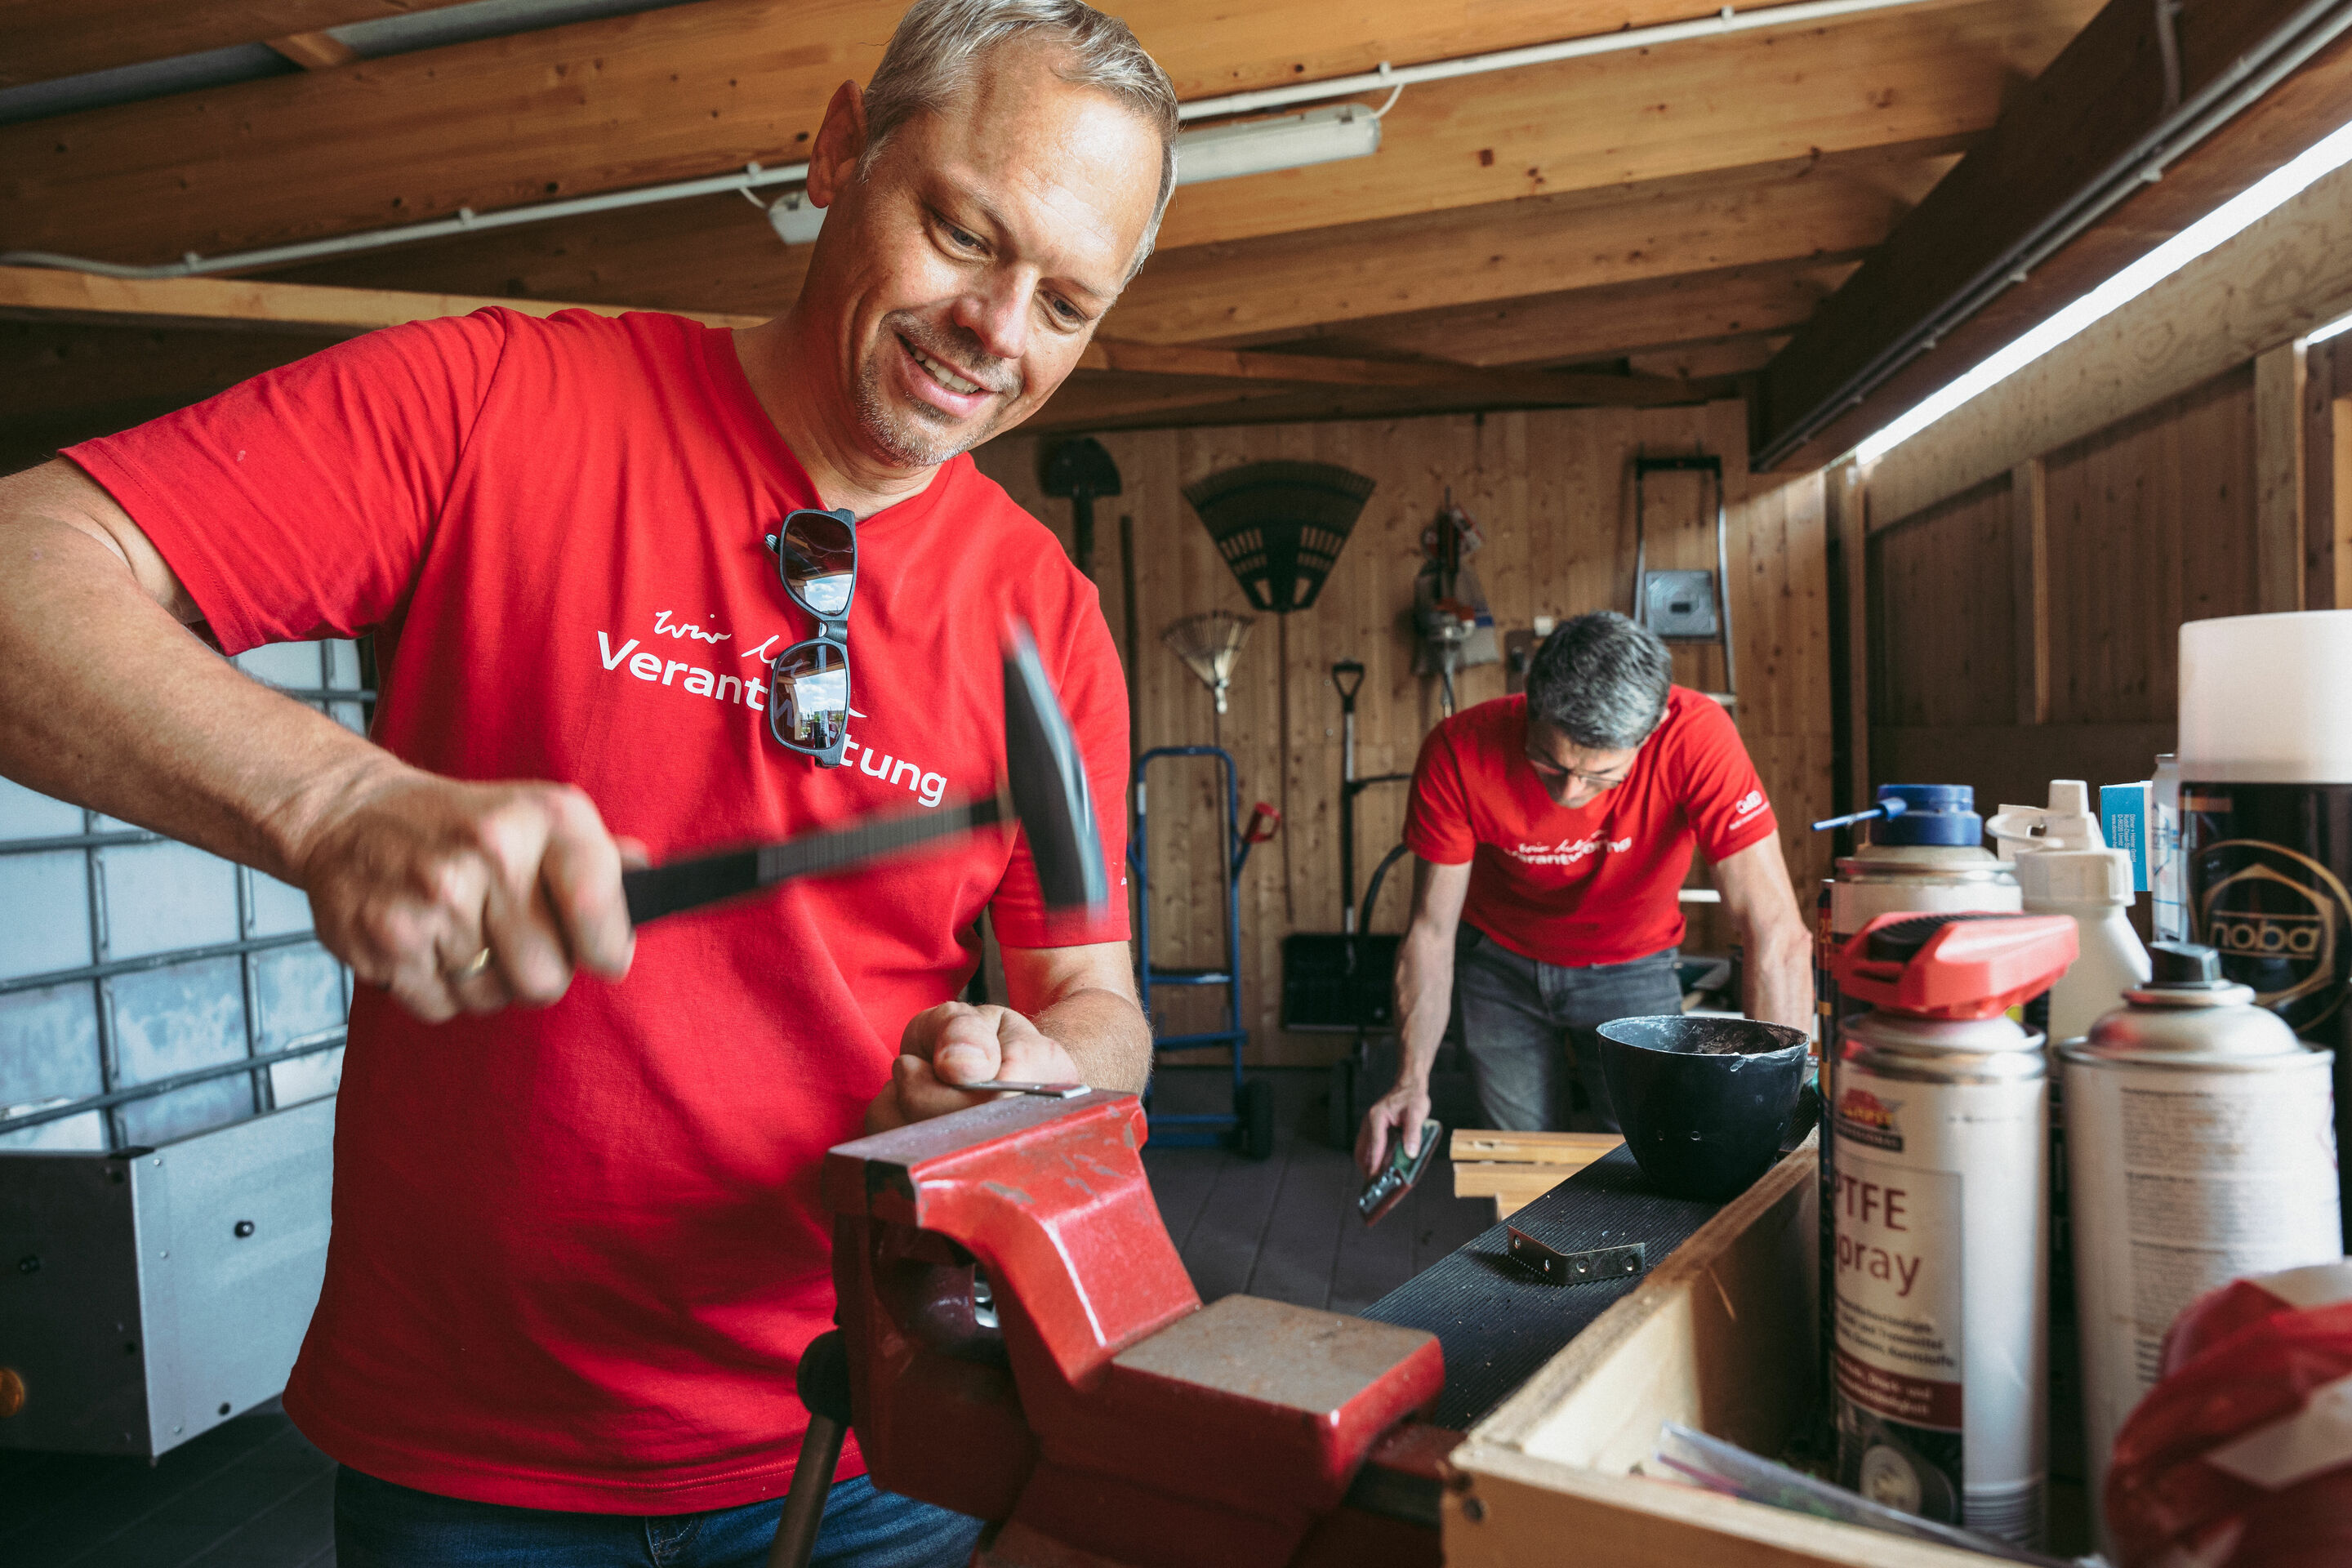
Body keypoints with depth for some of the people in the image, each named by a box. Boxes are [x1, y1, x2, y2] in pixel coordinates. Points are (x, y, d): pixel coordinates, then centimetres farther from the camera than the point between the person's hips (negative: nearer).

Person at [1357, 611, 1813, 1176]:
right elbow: (1430, 929, -19)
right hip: (1502, 959, 1)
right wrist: (1412, 1081, -30)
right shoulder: (1459, 750, -29)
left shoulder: (1696, 737, -33)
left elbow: (1779, 937, -35)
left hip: (1631, 965, 0)